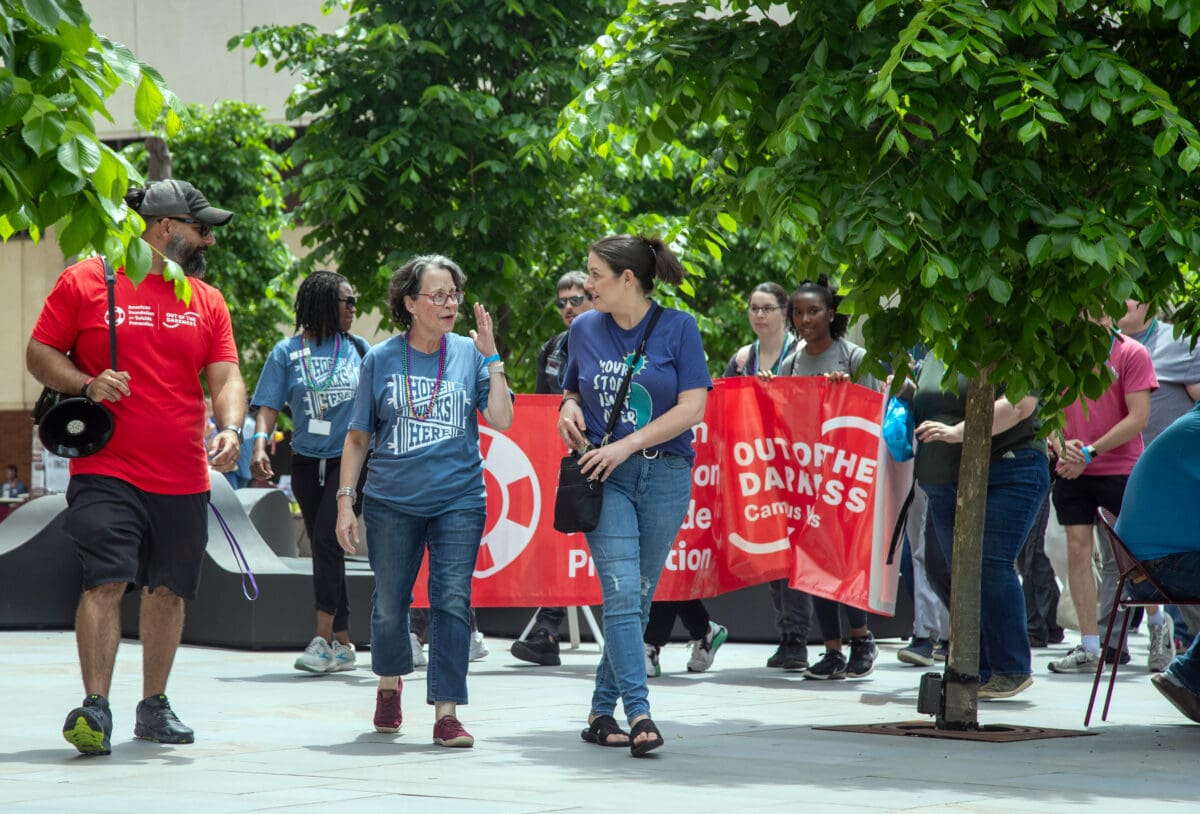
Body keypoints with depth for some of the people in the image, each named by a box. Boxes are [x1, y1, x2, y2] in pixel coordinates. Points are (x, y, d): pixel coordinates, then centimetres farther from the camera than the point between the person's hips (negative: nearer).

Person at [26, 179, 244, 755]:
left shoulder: (206, 301, 12)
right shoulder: (85, 282, 1)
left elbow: (226, 377, 9)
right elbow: (39, 353, 3)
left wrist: (230, 428, -11)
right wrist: (86, 384, -15)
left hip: (182, 480, 5)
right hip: (106, 470, -5)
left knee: (169, 590, 10)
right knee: (106, 581, -16)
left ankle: (154, 705, 23)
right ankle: (95, 707, -15)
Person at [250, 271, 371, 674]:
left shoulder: (359, 349, 5)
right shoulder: (287, 352, 3)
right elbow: (269, 405, -3)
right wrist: (259, 445, -19)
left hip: (349, 459, -2)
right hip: (307, 462, 2)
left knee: (326, 538, -18)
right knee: (323, 547, 6)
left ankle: (323, 639, -17)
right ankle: (342, 644, 15)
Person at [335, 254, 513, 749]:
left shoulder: (469, 354, 4)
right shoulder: (381, 360, 3)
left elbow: (501, 420, -4)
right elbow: (358, 436, 8)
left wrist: (491, 359, -9)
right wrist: (346, 500, 2)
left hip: (459, 499, 0)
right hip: (392, 502, 0)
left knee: (452, 601, -10)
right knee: (389, 605, 7)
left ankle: (446, 711, -8)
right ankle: (390, 684, 36)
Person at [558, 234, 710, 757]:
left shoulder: (678, 327, -2)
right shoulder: (585, 329, 8)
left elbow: (692, 407, -7)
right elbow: (572, 390, 22)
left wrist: (626, 445, -13)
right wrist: (569, 408, -2)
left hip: (665, 474, -1)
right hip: (604, 477, 1)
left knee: (639, 598, 5)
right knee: (621, 592, -14)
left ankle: (602, 710, 16)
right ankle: (638, 713, -20)